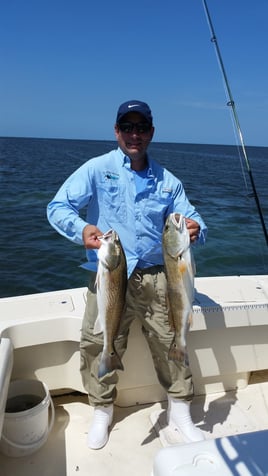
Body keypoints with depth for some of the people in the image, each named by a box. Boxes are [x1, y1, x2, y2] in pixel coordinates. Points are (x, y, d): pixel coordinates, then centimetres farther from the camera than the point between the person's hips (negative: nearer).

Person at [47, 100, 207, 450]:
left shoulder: (167, 181, 9)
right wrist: (81, 229, -28)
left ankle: (180, 410, 30)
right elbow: (57, 207, -6)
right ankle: (102, 411, 30)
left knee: (171, 342, 5)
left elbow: (192, 220, 7)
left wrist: (195, 229, -19)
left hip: (156, 277, 3)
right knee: (99, 345, 0)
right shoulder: (97, 169, -1)